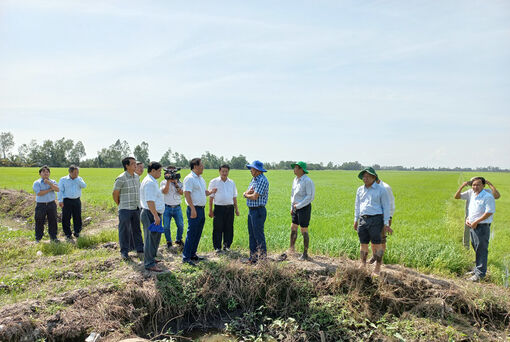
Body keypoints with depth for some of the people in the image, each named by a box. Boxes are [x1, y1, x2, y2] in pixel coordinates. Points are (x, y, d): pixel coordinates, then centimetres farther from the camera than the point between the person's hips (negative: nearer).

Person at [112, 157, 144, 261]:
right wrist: (120, 205, 4)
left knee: (137, 230, 11)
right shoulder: (121, 178, -12)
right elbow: (115, 194, -5)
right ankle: (124, 252, 14)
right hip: (125, 209, -6)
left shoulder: (137, 177, 8)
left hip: (136, 208, 6)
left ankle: (140, 250, 19)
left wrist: (138, 204, 14)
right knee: (124, 231, 3)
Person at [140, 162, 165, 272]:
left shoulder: (151, 181, 17)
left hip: (153, 214, 11)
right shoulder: (150, 182, -18)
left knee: (155, 237, 20)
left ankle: (151, 258, 34)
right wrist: (156, 215, -25)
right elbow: (150, 201, -25)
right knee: (151, 239, -5)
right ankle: (149, 264, 2)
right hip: (151, 214, -11)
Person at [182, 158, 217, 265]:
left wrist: (210, 192, 4)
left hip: (201, 209, 9)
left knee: (198, 234, 13)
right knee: (191, 234, -6)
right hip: (194, 209, -9)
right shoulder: (189, 178, -12)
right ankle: (186, 258, 0)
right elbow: (187, 194, -19)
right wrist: (193, 209, -24)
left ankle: (193, 254, 24)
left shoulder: (201, 178, 17)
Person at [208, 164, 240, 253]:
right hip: (219, 208, -3)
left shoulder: (231, 182, 13)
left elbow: (234, 196, 18)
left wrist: (236, 208, 14)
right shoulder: (214, 182, 2)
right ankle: (217, 247, 9)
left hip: (230, 207, 3)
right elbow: (211, 196, 1)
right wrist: (210, 210, -3)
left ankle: (227, 246, 18)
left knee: (229, 228, 6)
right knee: (218, 229, -1)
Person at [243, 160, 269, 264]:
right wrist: (248, 192, -11)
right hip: (251, 210, 10)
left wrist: (247, 194, -1)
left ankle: (263, 258, 2)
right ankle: (253, 257, 21)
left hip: (258, 211, -9)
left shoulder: (262, 180, -15)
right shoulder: (254, 180, 15)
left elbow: (255, 197, -20)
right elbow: (245, 194, 12)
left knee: (259, 236, -5)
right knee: (252, 235, 13)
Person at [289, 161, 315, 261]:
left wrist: (298, 205, -19)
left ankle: (305, 254, 10)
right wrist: (292, 207, 16)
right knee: (293, 228, 14)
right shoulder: (296, 180, 9)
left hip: (304, 208, -8)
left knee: (304, 231, -1)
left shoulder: (308, 181, -17)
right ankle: (292, 249, 29)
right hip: (296, 208, 8)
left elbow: (310, 196, -20)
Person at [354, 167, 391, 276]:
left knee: (376, 244, -2)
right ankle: (363, 265, 19)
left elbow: (386, 207, 0)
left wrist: (386, 223, -4)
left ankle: (378, 268, 7)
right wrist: (356, 220, 18)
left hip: (376, 219, -4)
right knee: (363, 244, 8)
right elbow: (357, 205, 21)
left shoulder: (381, 190, -1)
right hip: (363, 220, 5)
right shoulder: (360, 190, 13)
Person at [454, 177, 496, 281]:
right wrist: (461, 187, -1)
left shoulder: (488, 197, -13)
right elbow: (457, 197, 16)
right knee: (476, 249, 18)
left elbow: (489, 212, -18)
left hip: (482, 227, -7)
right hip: (472, 226, 7)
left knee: (482, 250, -1)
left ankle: (480, 273, 6)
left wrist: (476, 222, -15)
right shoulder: (471, 193, 7)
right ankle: (477, 269, 30)